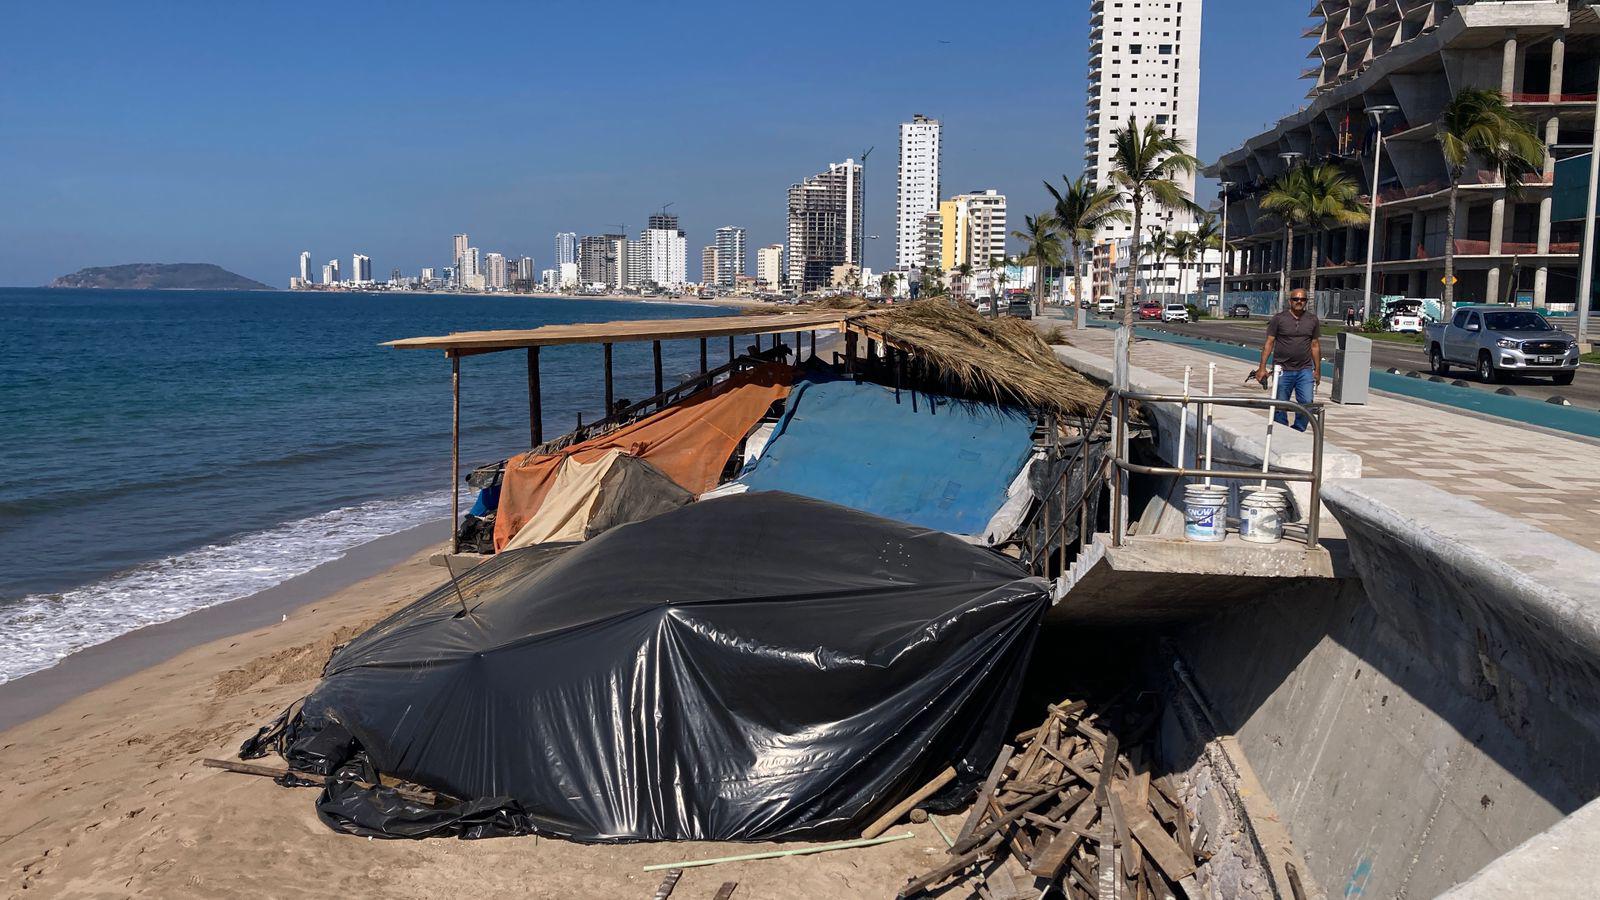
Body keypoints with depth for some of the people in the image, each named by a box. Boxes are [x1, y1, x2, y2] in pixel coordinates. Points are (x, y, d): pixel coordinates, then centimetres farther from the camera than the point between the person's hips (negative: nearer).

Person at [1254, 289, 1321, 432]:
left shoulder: (1312, 320, 8)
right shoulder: (1279, 318, -1)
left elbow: (1315, 345, 13)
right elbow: (1269, 343, -1)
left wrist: (1317, 370, 12)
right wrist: (1262, 367, -7)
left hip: (1305, 370, 2)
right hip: (1283, 370, -2)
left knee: (1307, 403, -6)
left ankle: (1297, 432, 11)